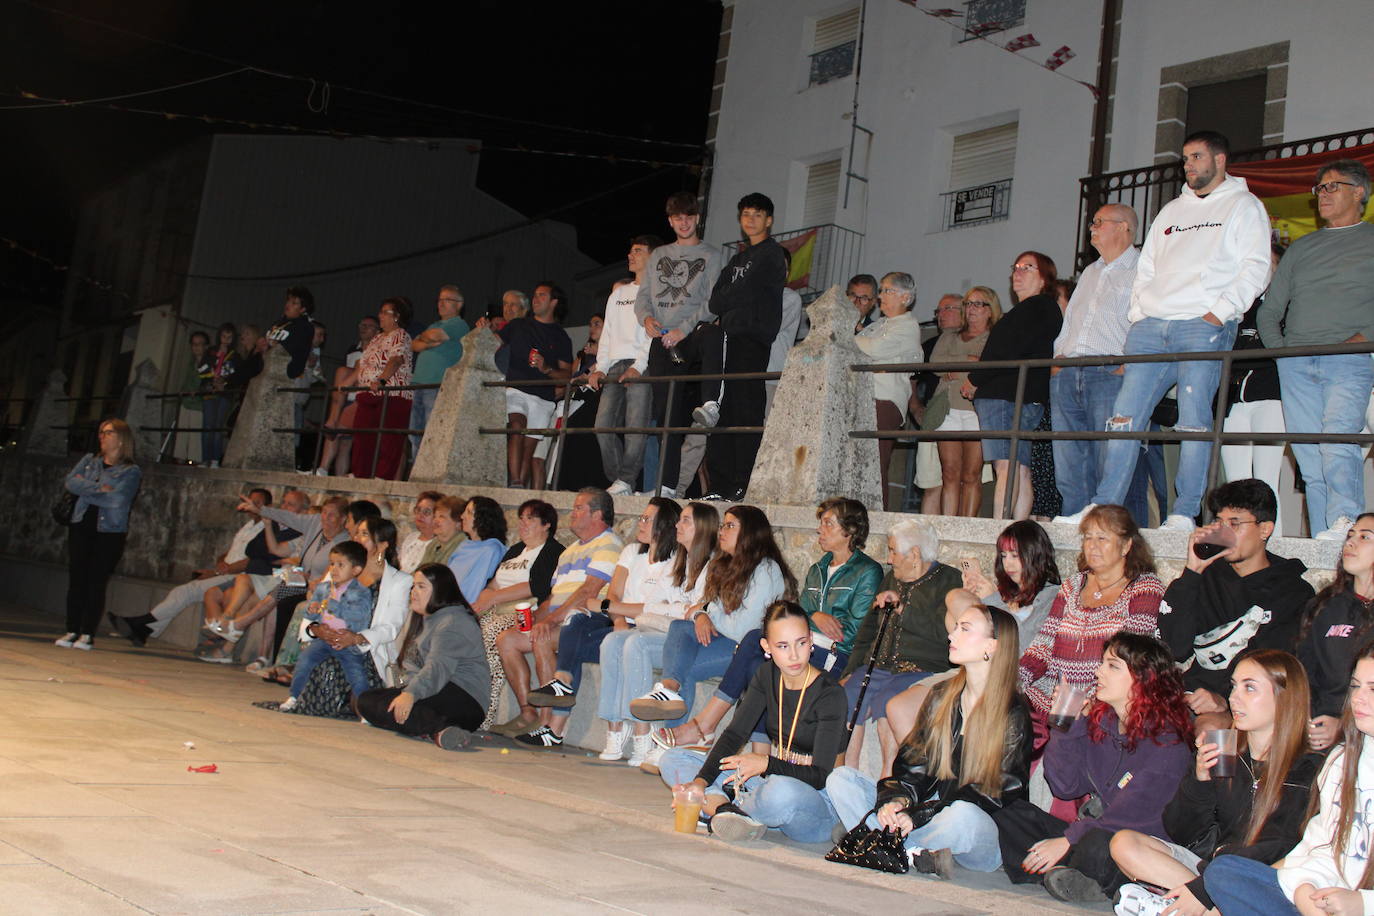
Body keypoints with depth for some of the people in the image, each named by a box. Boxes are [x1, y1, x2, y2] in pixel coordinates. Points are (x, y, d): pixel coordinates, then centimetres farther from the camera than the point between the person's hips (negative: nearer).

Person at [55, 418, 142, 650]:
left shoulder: (131, 471, 0)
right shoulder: (89, 460, 15)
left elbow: (117, 499, -14)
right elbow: (69, 482, 0)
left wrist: (84, 488, -6)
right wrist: (98, 488, -12)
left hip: (109, 531, -4)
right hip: (81, 526, 4)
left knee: (96, 583, -5)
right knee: (76, 579, 1)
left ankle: (87, 635, 0)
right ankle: (71, 632, 7)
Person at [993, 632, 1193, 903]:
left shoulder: (1167, 741, -13)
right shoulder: (1097, 720, 8)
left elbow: (1133, 813, -20)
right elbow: (1064, 787, 5)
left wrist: (1068, 840, -23)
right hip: (1088, 830, 7)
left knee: (1097, 845, -37)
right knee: (1012, 815, -6)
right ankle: (1062, 875, -26)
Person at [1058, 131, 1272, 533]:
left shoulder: (1244, 206, 9)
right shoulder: (1171, 210, 27)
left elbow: (1255, 267, -2)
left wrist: (1221, 311, -14)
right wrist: (1135, 317, 12)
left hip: (1203, 326, -5)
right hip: (1151, 325, 6)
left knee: (1194, 421, -11)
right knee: (1125, 417, -2)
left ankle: (1184, 515, -8)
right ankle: (1103, 508, -2)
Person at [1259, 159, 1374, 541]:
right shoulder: (1301, 248, 24)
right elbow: (1269, 311, 23)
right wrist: (1279, 348, 7)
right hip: (1295, 364, 4)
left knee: (1337, 444, -25)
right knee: (1310, 462, -1)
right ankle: (1322, 543, -2)